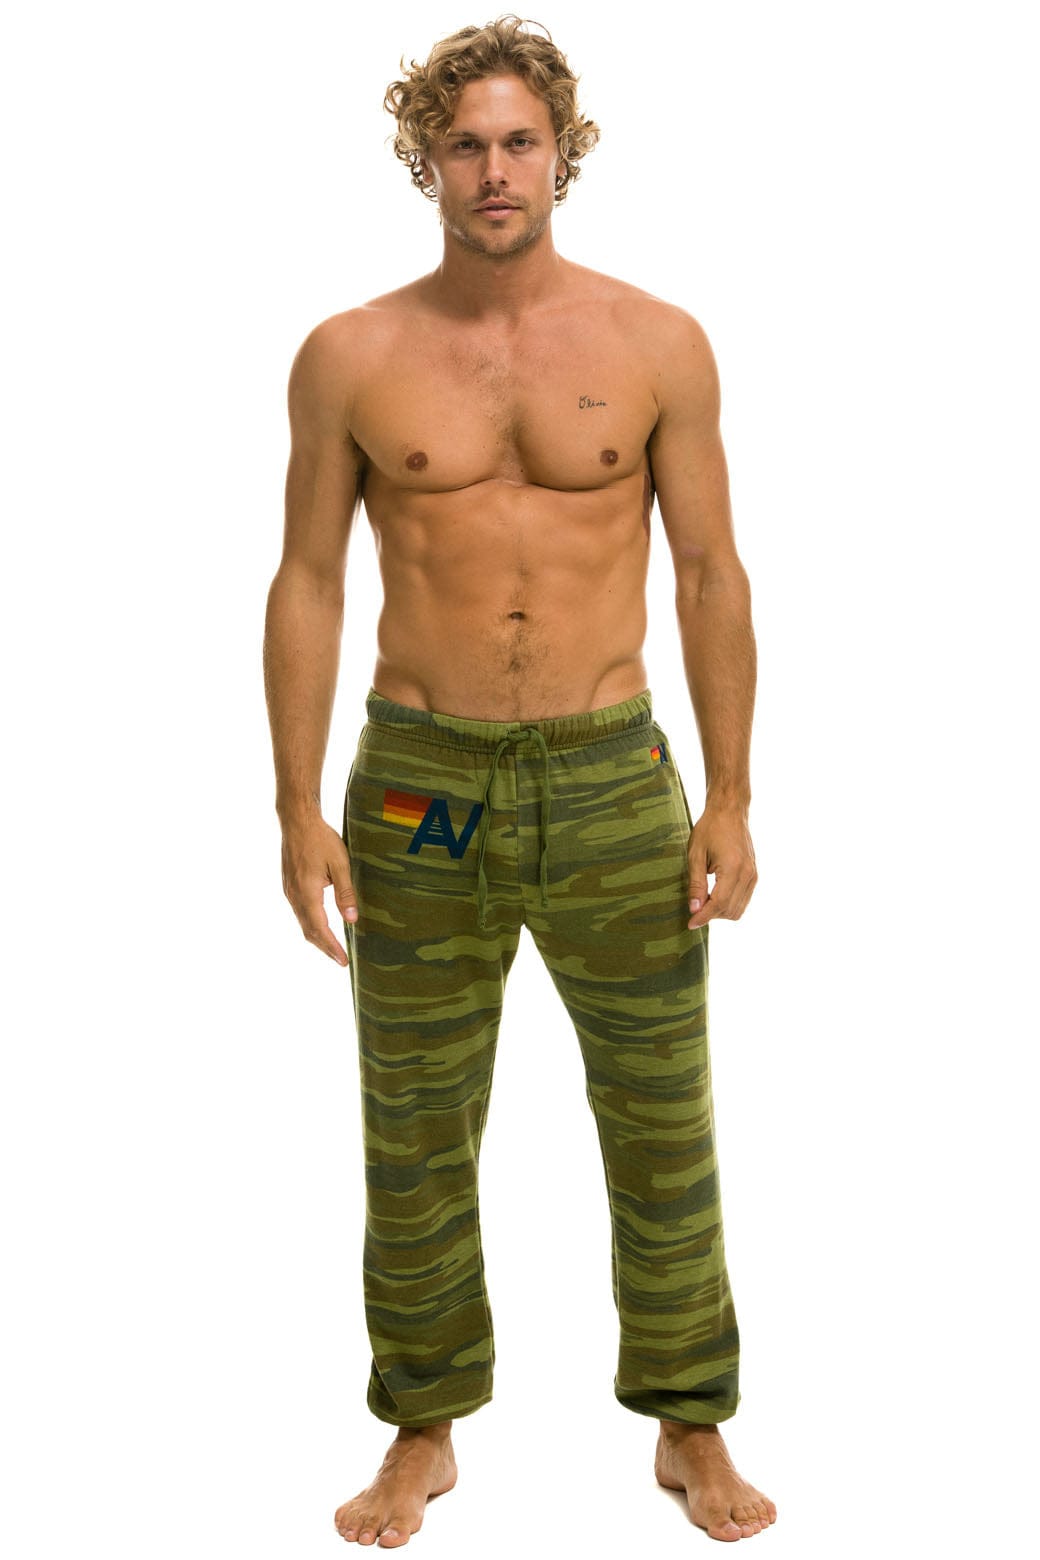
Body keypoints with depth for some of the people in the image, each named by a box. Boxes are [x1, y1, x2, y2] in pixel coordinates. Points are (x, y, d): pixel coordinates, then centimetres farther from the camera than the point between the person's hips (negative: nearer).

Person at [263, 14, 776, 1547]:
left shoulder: (658, 343, 0)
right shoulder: (350, 356, 0)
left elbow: (713, 577, 2)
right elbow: (307, 583, 3)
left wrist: (730, 799, -3)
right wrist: (299, 811, -3)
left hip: (614, 782, 0)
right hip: (419, 787, 0)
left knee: (663, 1128, 9)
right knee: (414, 1137, 10)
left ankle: (691, 1430, 28)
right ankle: (424, 1435, 29)